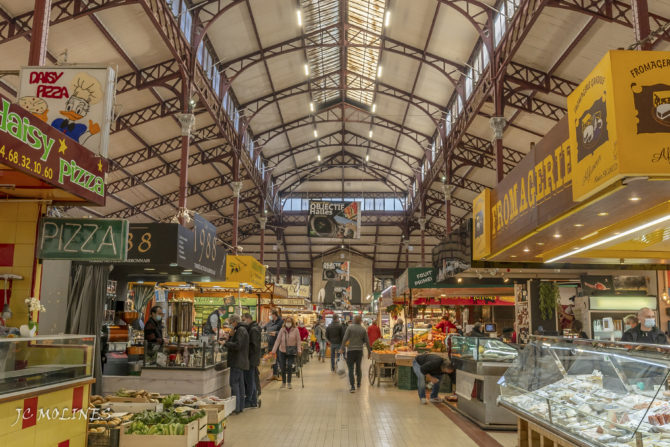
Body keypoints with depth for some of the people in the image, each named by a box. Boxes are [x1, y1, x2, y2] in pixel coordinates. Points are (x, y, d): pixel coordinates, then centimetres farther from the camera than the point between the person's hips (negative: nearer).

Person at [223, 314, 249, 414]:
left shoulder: (240, 330, -15)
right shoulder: (242, 329, 17)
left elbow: (237, 345, -23)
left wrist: (225, 343, -15)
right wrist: (229, 339, 14)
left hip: (237, 362, -10)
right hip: (241, 362, 10)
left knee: (234, 383, -8)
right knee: (240, 384, 12)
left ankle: (236, 407, -9)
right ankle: (241, 406, 17)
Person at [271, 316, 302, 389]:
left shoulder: (295, 330, -4)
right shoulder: (282, 330, -1)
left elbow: (298, 340, -4)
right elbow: (278, 340, -2)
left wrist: (299, 349, -13)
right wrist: (274, 350, -7)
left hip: (292, 351, -2)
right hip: (282, 351, 2)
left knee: (289, 365, -10)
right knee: (282, 366, 4)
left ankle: (289, 382, 6)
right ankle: (283, 382, 23)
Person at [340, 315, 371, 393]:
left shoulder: (350, 327, -5)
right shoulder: (363, 329, 2)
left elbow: (345, 339, -11)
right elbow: (367, 342, 4)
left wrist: (342, 348, -4)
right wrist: (369, 352, 13)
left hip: (351, 350, -3)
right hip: (359, 350, 3)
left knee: (351, 369, -3)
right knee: (358, 367, 19)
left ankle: (352, 387, -12)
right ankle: (359, 383, 33)